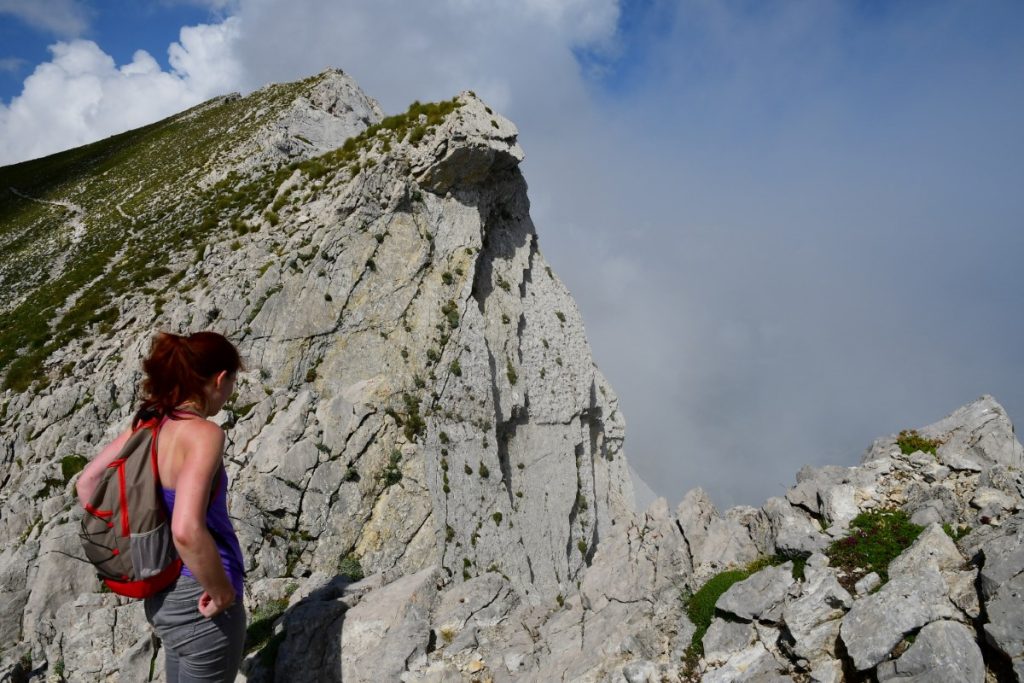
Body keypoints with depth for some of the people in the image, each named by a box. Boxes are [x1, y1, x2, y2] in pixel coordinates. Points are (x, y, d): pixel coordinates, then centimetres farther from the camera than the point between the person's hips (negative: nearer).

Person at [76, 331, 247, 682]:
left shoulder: (147, 422, -1)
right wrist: (221, 590, -21)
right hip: (199, 602, -8)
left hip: (164, 591, 8)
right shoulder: (203, 433, -26)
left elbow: (87, 482, 9)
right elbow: (187, 530, -37)